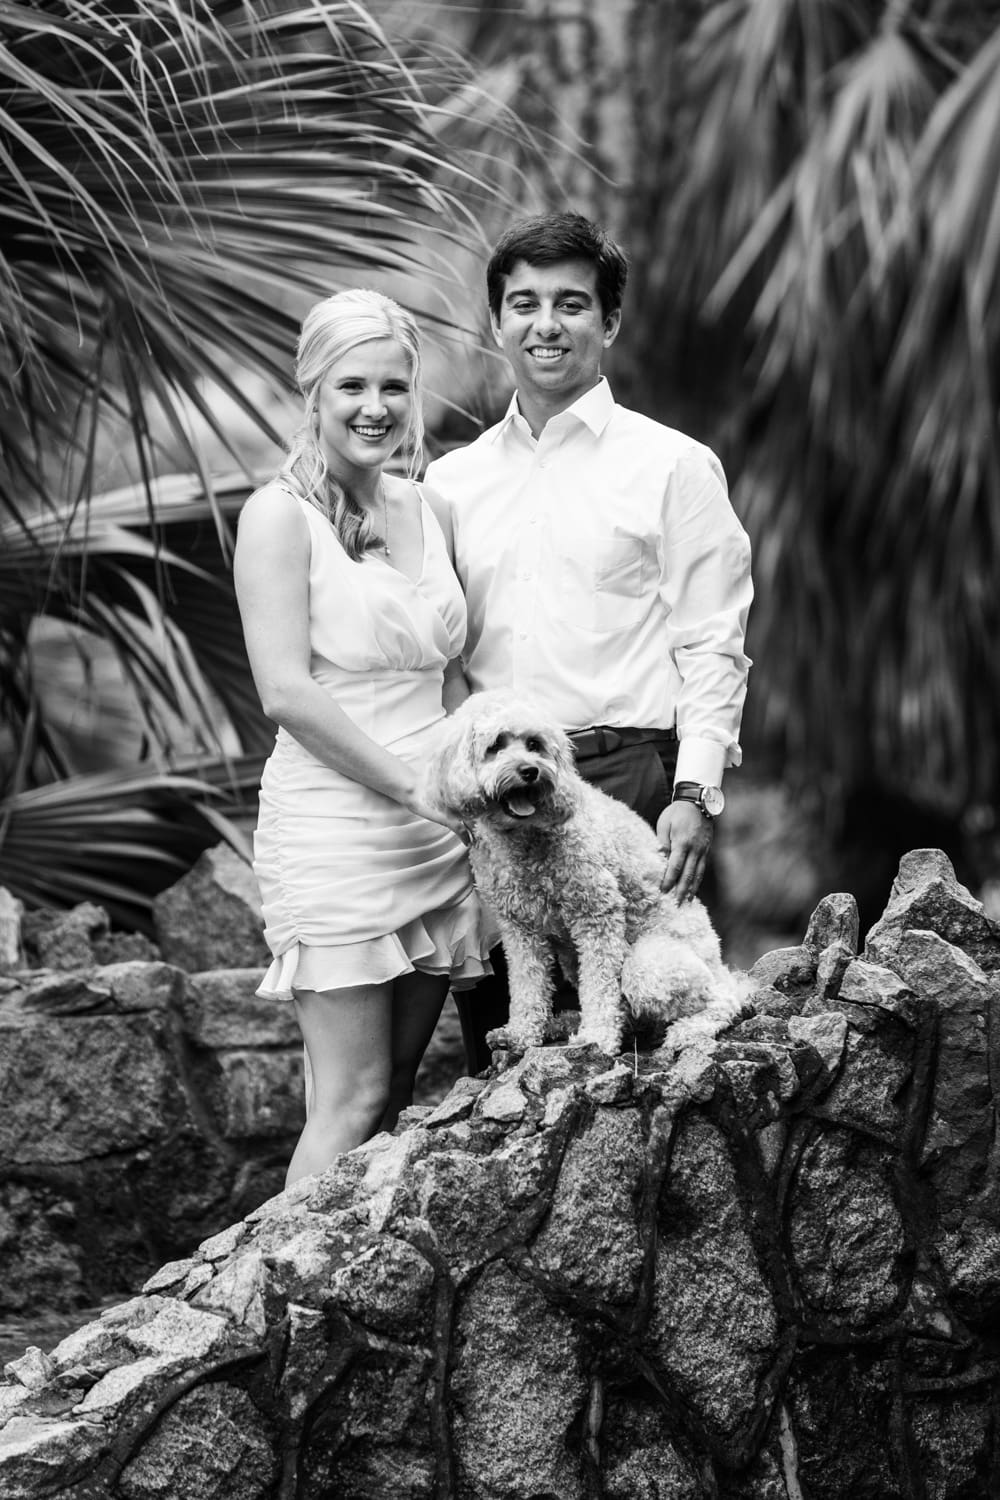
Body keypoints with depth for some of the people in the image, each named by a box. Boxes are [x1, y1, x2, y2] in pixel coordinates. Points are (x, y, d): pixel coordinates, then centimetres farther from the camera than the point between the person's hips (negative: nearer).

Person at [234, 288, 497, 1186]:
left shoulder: (422, 510, 14)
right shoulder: (280, 515, -6)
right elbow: (286, 691, -13)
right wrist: (418, 787, -14)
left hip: (437, 834, 6)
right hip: (335, 826, -6)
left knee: (399, 1094, 6)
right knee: (353, 1100, -9)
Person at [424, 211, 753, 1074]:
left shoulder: (673, 466, 4)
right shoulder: (451, 482, 16)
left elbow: (712, 645, -1)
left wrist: (695, 793, -12)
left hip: (626, 775, -4)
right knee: (495, 1028, 4)